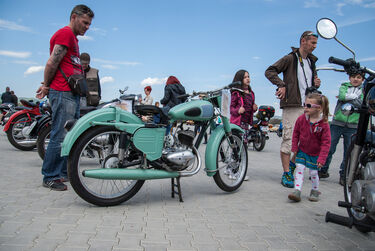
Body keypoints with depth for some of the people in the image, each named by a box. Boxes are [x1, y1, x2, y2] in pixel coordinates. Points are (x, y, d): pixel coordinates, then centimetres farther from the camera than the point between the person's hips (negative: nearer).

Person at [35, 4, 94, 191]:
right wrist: (47, 86, -2)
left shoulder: (73, 37, 24)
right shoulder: (65, 33, -7)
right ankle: (50, 177, 1)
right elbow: (52, 63, -14)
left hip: (72, 94, 10)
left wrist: (47, 85, 10)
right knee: (60, 136, -8)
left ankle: (63, 173, 21)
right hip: (63, 94, -10)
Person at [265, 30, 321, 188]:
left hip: (308, 106, 8)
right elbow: (269, 71, -7)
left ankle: (293, 162, 30)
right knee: (289, 139, -7)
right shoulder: (290, 59, -1)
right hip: (292, 105, -7)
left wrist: (316, 85, 9)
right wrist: (281, 85, -17)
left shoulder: (311, 62, 21)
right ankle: (286, 175, 0)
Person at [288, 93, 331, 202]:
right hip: (302, 150, 3)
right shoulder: (301, 119, -11)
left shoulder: (324, 124, -20)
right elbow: (296, 133, 4)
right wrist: (294, 147, 1)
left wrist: (322, 159, -21)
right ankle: (297, 191, -1)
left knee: (313, 173, 6)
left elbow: (326, 143, -17)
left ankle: (315, 191, 30)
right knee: (299, 169, -4)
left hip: (315, 153, -2)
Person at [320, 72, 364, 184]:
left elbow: (362, 104, -6)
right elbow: (342, 96, -11)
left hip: (353, 126, 1)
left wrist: (347, 99, -9)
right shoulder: (344, 86, 11)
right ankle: (323, 171, 13)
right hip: (337, 123, -1)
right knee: (329, 148, -1)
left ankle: (343, 175, 15)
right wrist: (355, 96, -4)